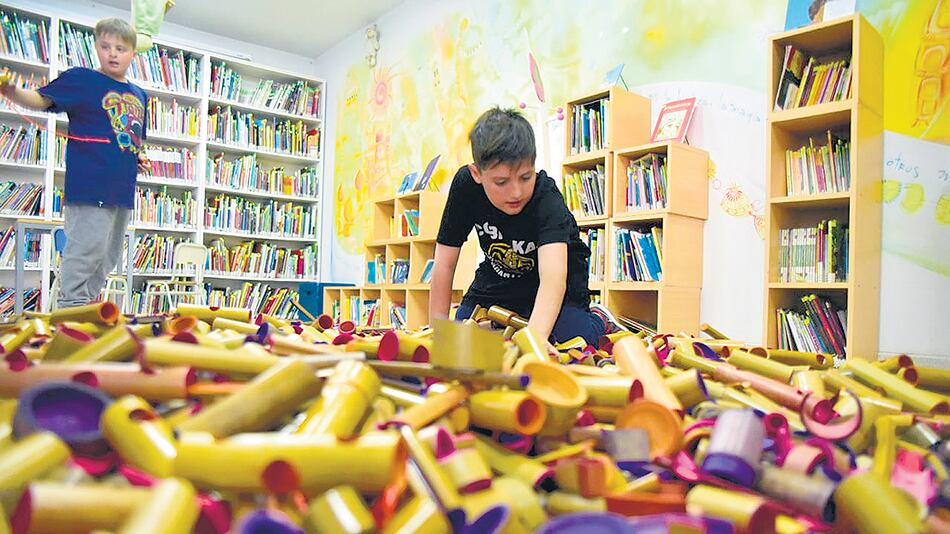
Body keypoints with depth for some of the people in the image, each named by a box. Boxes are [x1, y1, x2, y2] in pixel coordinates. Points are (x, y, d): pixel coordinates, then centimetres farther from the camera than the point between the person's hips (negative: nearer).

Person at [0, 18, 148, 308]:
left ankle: (87, 306, 29)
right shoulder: (81, 78, -1)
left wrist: (139, 157, 7)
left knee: (108, 257, 15)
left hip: (122, 189, 7)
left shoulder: (139, 96, 16)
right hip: (88, 186, -7)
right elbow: (40, 99, -8)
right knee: (86, 250, -10)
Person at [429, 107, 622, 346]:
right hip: (496, 279, 4)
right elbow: (445, 263, -15)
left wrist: (535, 337, -68)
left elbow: (553, 278, -50)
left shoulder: (547, 199, -34)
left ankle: (598, 321, 8)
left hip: (556, 289, -4)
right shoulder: (465, 184, -21)